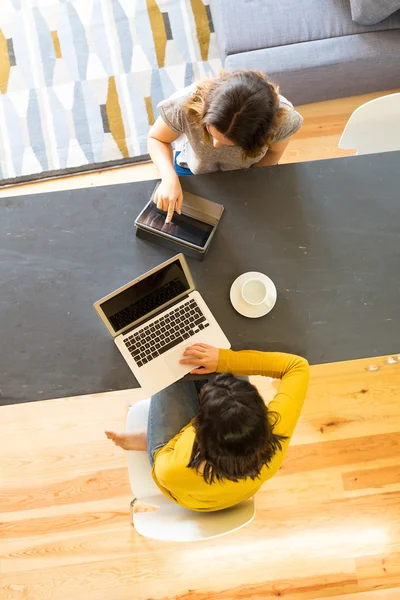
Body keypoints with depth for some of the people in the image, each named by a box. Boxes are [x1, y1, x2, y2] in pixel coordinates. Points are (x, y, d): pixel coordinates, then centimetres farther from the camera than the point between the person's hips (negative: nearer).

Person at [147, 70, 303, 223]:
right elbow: (156, 139, -19)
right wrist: (169, 178, -36)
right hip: (194, 172, 0)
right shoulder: (185, 105, -39)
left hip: (251, 174, 1)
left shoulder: (282, 117, -37)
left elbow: (273, 152, -12)